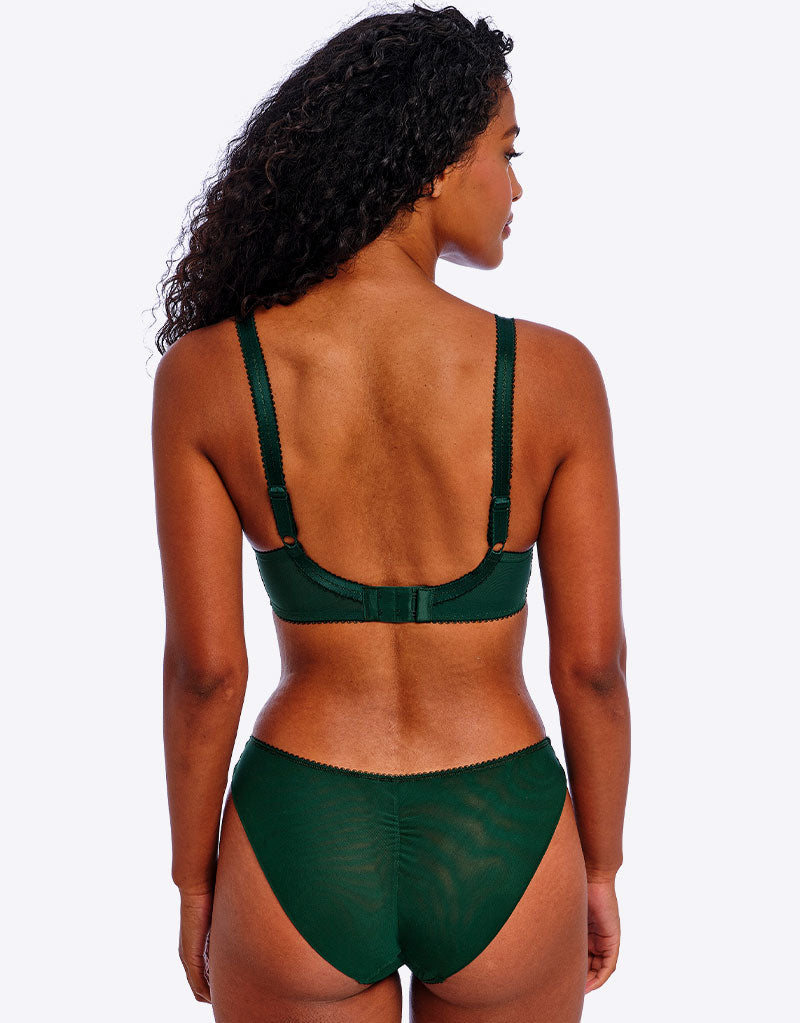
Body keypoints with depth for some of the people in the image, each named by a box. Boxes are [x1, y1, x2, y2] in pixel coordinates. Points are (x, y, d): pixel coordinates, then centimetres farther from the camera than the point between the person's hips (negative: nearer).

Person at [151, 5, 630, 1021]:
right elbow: (592, 662, -9)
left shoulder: (203, 373, -13)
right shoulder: (554, 372, -15)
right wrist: (599, 867, 7)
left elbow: (204, 666, -10)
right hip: (498, 857, 0)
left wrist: (194, 880, 5)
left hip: (298, 856, 0)